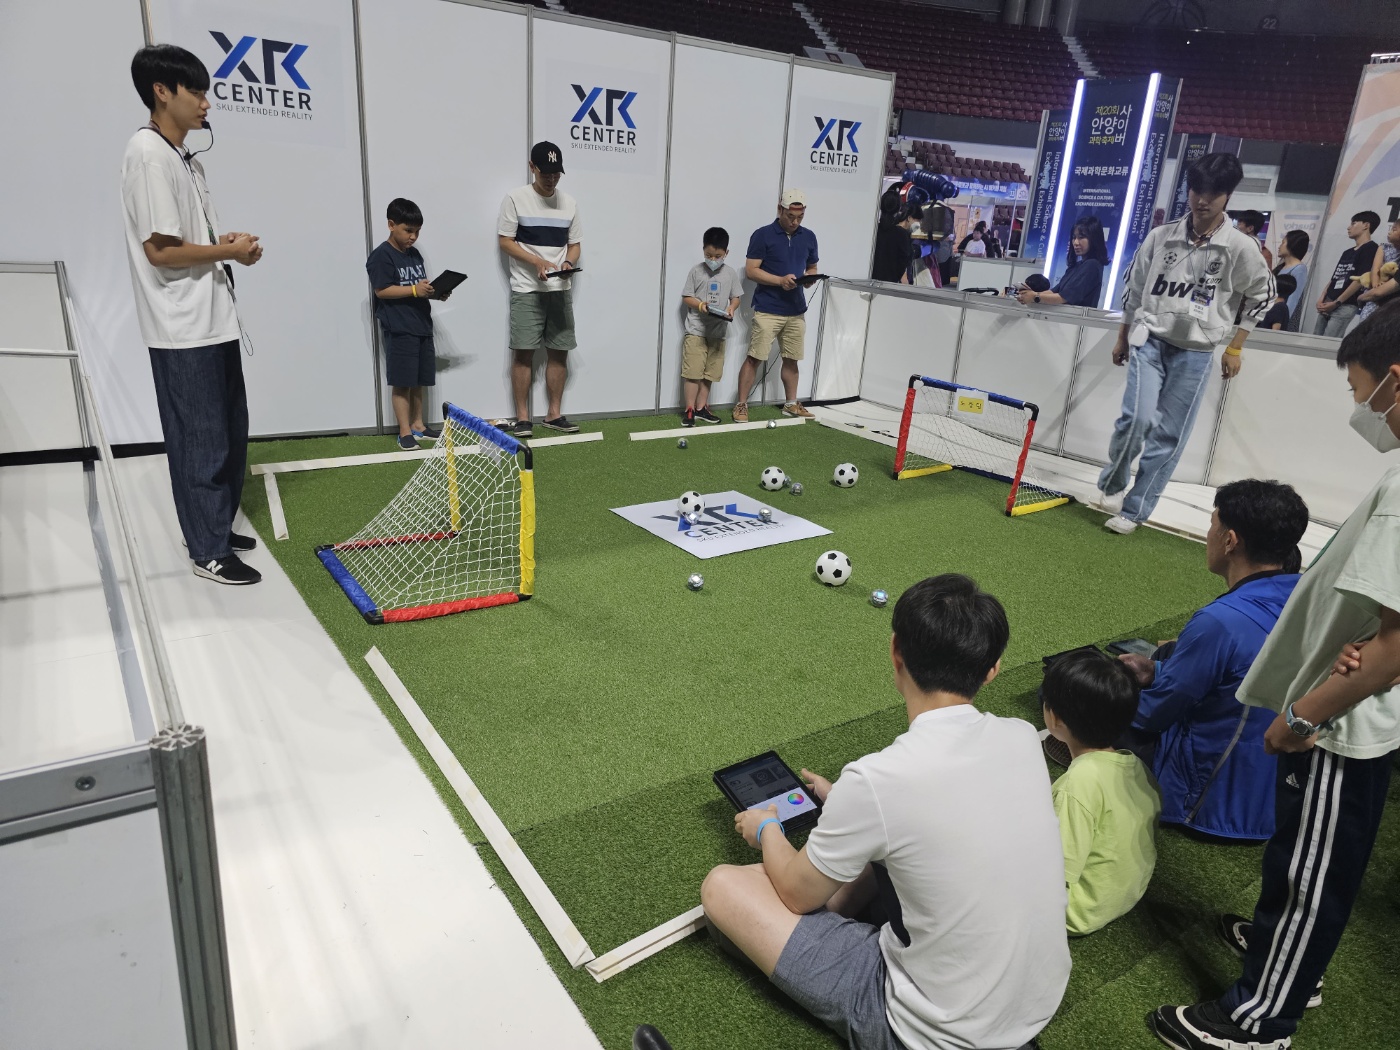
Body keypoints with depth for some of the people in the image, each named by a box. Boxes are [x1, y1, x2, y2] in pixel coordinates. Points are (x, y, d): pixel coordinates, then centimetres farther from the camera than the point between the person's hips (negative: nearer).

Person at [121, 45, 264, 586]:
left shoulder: (185, 158, 16)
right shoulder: (149, 154, -13)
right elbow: (160, 250, -19)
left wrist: (231, 246, 3)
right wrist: (228, 250, -9)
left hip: (213, 322, 10)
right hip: (184, 330, -10)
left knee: (229, 433, 16)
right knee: (201, 440, -2)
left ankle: (216, 526, 29)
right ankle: (209, 551, 8)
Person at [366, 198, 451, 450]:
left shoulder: (415, 254, 15)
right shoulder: (381, 256, -8)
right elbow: (381, 290, -15)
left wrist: (436, 292, 0)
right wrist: (414, 290, -23)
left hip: (422, 326, 7)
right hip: (399, 330, -7)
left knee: (418, 381, 13)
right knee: (402, 382, -3)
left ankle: (418, 425, 23)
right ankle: (405, 432, 3)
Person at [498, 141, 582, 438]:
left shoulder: (569, 203, 11)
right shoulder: (515, 198, -2)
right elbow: (505, 241, -4)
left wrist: (568, 263, -8)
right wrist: (537, 261, -17)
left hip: (561, 290, 4)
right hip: (526, 290, -4)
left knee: (559, 352, 4)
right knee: (523, 353, -5)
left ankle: (554, 414, 14)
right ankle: (522, 417, 3)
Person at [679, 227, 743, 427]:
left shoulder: (730, 273, 3)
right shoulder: (696, 271, -3)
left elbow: (736, 296, 9)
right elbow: (686, 297, 0)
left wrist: (731, 308, -13)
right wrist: (699, 304, -19)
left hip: (717, 331, 3)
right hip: (696, 330, -3)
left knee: (709, 373, 9)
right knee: (693, 372, -5)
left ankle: (701, 408, 19)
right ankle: (689, 409, 2)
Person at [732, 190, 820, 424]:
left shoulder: (809, 237, 10)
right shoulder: (763, 235, -6)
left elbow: (812, 268, 19)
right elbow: (751, 271, -9)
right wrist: (780, 280, -20)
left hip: (796, 310, 5)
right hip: (767, 310, -5)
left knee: (791, 359, 12)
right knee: (754, 358, -6)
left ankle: (791, 404, 25)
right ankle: (741, 405, 1)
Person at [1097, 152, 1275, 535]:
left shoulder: (1239, 248, -4)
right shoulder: (1159, 237, 0)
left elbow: (1261, 295, 7)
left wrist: (1234, 348, 5)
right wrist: (1123, 337, 14)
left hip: (1196, 352, 0)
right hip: (1150, 339, 0)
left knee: (1168, 436, 0)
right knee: (1138, 418, -18)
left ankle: (1133, 510, 9)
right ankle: (1112, 483, 7)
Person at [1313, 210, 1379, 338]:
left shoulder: (1370, 249, -4)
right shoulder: (1347, 252, 22)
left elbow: (1360, 279, -12)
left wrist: (1336, 303, -15)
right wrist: (1321, 299, 4)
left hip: (1345, 306, -8)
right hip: (1327, 305, 8)